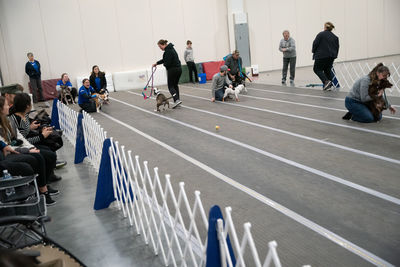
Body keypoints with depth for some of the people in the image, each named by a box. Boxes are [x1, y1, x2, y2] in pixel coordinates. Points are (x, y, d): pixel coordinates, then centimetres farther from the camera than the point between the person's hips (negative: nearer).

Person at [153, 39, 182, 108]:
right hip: (179, 69, 9)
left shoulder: (168, 51, -17)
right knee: (175, 85, 17)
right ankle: (177, 100, 16)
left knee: (170, 86, -2)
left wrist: (164, 64, 1)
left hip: (172, 70, -9)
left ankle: (177, 100, -16)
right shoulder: (171, 48, 15)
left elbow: (167, 63, -20)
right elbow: (164, 59, 26)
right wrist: (157, 63, 26)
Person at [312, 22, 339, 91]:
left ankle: (326, 81, -17)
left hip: (321, 56, -6)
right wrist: (334, 55, 16)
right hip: (331, 56, 6)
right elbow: (337, 47, 11)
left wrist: (314, 52, 6)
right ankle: (328, 85, 12)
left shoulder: (321, 34, -7)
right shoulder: (335, 37, 12)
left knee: (317, 69, 3)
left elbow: (315, 43, -8)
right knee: (328, 70, 15)